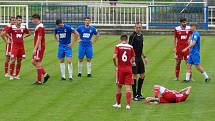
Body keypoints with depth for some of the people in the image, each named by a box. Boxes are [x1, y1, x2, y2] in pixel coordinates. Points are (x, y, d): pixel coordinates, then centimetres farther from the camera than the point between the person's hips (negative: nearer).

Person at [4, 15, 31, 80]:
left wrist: (23, 36, 9)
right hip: (14, 45, -4)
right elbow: (5, 32, -4)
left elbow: (29, 33, 18)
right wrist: (10, 38, -3)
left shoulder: (23, 27, 4)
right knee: (13, 60, -9)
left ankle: (16, 75, 16)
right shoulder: (12, 27, -7)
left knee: (19, 61, 7)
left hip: (21, 46, 4)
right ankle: (11, 75, 0)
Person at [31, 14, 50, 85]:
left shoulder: (40, 27, -17)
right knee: (33, 62, 13)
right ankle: (45, 74, 15)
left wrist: (35, 49, -23)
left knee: (38, 63, -5)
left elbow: (39, 39, -22)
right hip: (38, 48, 10)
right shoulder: (38, 26, 15)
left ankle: (39, 81, 1)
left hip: (39, 48, -10)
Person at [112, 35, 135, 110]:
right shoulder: (130, 47, 2)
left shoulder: (118, 46, -2)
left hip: (120, 69, 0)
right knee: (128, 87, -1)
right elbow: (133, 60, 2)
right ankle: (128, 104, -9)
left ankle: (118, 104, 23)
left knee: (119, 86, 13)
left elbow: (114, 57, -14)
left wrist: (116, 66, 1)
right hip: (129, 69, 0)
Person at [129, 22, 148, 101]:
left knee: (142, 75, 11)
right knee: (135, 75, -4)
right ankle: (134, 95, 2)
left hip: (140, 58, 8)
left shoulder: (141, 35, 12)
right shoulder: (133, 36, -12)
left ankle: (139, 93, 22)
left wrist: (144, 57, 21)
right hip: (134, 58, -8)